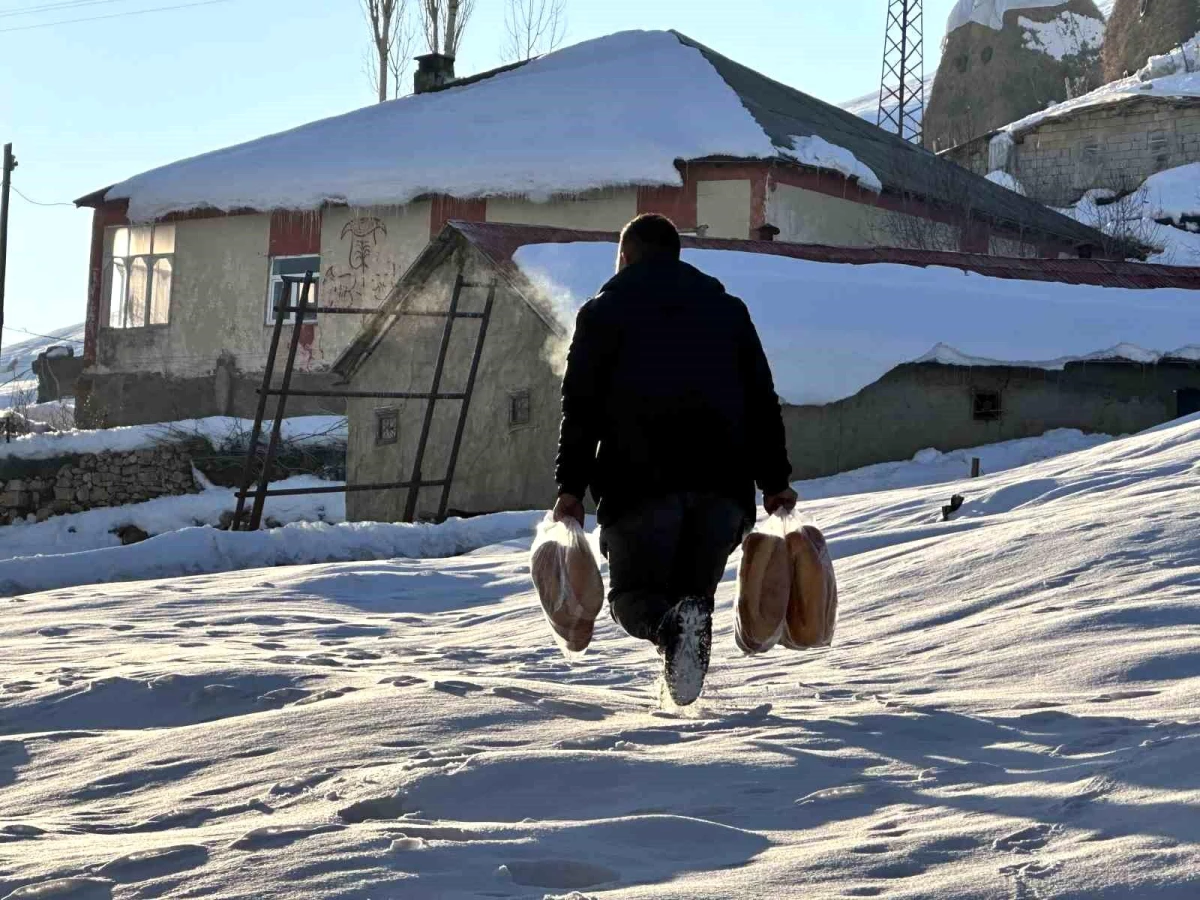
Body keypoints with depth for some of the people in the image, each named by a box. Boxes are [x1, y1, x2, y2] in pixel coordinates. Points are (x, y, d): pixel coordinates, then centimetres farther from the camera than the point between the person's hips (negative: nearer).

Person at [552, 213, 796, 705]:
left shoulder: (602, 311, 12)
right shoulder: (728, 308, 21)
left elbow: (581, 405, 1)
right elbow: (762, 400, 14)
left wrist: (571, 486, -1)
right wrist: (775, 480, 12)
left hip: (640, 481, -3)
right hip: (722, 481, 3)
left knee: (634, 593, 7)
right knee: (695, 587, 16)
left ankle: (668, 626, -28)